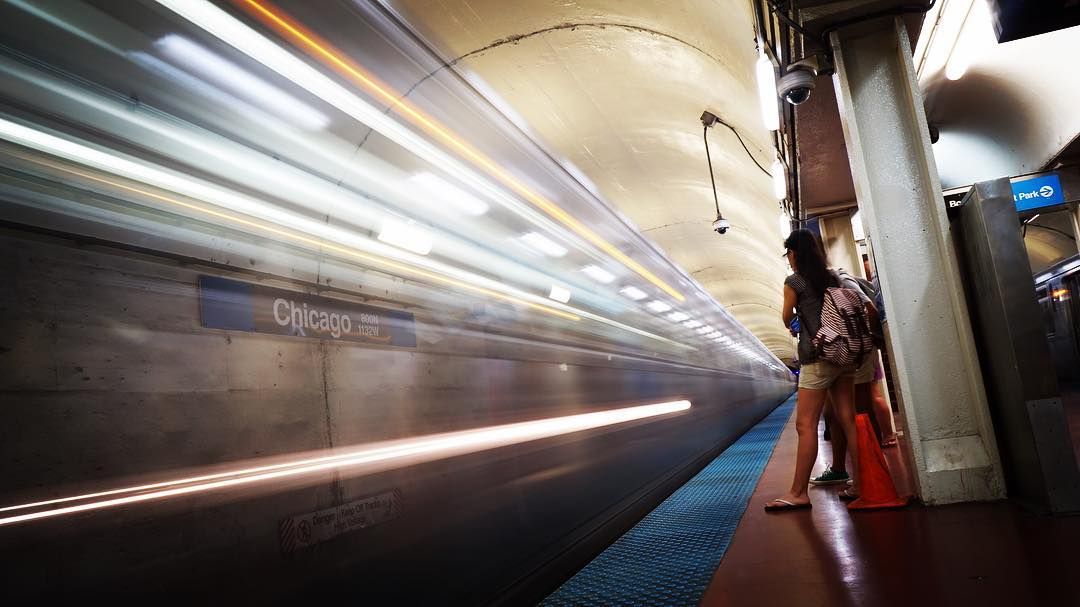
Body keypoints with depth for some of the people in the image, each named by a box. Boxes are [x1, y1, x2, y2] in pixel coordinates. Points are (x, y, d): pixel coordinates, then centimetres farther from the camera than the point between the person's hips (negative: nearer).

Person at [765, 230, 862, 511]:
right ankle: (859, 482, 11)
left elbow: (787, 319, 3)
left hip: (818, 358, -7)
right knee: (848, 420, 8)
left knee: (805, 425, -6)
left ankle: (799, 492, -4)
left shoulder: (794, 282, -7)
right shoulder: (833, 277, 11)